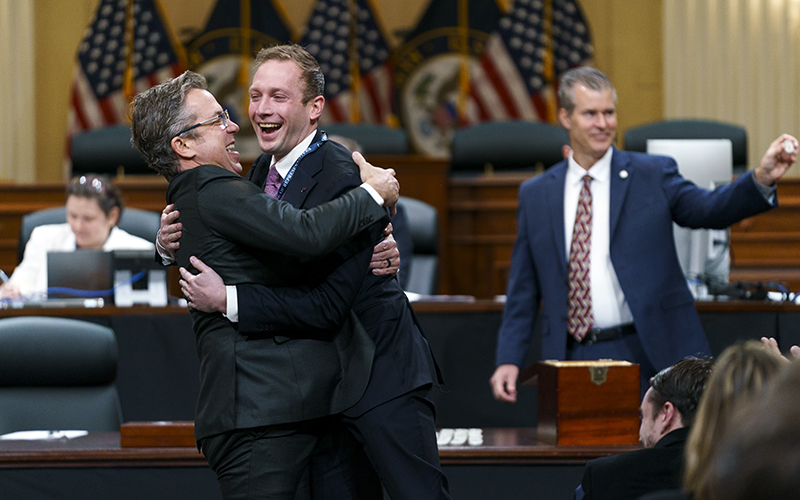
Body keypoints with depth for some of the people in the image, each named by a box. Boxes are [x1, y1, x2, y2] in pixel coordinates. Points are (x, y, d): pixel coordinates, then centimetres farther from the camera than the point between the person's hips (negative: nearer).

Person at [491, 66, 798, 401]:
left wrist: (762, 178, -28)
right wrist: (509, 359, 2)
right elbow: (523, 289, 11)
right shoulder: (535, 194, 10)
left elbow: (709, 209, -10)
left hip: (646, 357, -1)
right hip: (573, 360, 2)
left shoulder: (653, 175, 5)